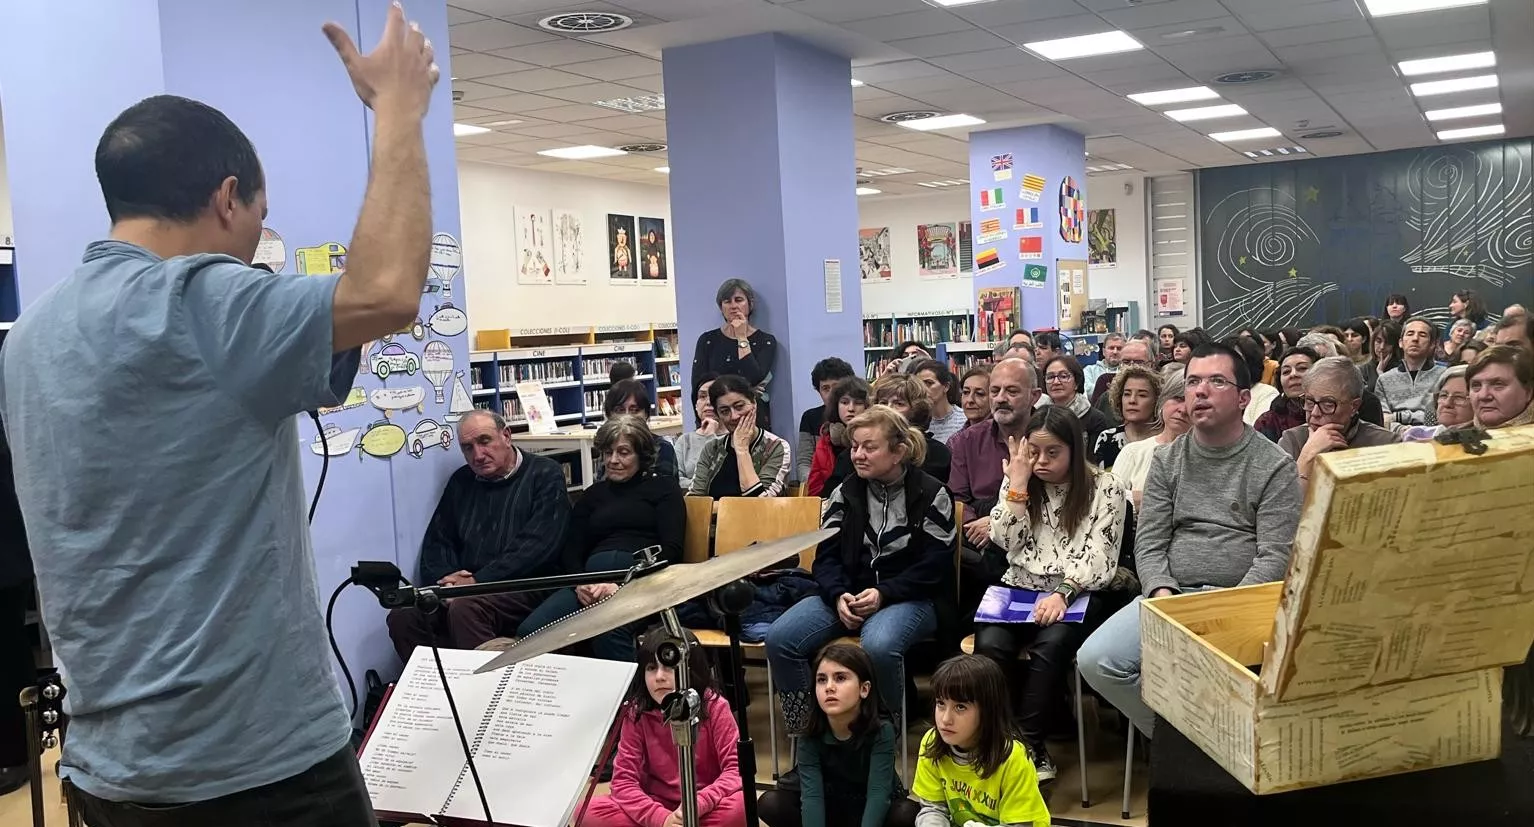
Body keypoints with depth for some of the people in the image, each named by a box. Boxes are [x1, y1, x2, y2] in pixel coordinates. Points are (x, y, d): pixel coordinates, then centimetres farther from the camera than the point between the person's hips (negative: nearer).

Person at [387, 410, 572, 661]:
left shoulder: (544, 475, 0)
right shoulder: (461, 481, 18)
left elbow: (537, 545, -12)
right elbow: (437, 541, 16)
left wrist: (478, 581, -16)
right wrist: (447, 579, -7)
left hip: (527, 588, -5)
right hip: (467, 588, 6)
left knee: (465, 608, -33)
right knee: (402, 617, -19)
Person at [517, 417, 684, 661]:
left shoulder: (663, 487, 15)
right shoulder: (593, 495, 28)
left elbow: (671, 549, 1)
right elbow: (572, 552, 18)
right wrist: (580, 584, -6)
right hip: (591, 582, 4)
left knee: (608, 632, -39)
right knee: (529, 631, -26)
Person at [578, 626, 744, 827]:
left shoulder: (714, 706, -12)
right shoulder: (636, 713, -8)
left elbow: (736, 768, -16)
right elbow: (623, 779, -12)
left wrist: (699, 803, -34)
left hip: (706, 809, -2)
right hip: (656, 807, 2)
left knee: (740, 805, -35)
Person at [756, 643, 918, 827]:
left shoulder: (881, 732, -24)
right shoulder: (811, 735, -19)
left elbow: (878, 793, -34)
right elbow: (811, 794, -29)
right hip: (828, 808, 2)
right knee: (769, 804, -22)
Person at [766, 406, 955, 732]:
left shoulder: (931, 496, -2)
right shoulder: (845, 493, 11)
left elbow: (935, 567, -7)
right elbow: (827, 556, 7)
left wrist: (884, 593, -19)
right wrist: (839, 595, -14)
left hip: (908, 598, -4)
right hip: (847, 594, 4)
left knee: (878, 645, -39)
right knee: (779, 638, -21)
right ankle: (802, 730, -6)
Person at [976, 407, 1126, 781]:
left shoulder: (1105, 487, 0)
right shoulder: (1017, 482, 11)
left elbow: (1099, 559, -8)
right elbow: (1005, 541, 0)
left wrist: (1062, 592, -23)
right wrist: (1018, 482, -4)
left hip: (1076, 594, -3)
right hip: (1020, 591, 3)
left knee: (1051, 645, -34)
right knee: (990, 644, -28)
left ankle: (1030, 743, -21)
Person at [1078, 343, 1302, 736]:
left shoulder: (1276, 467, 1)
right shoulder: (1166, 460, 13)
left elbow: (1275, 556, -7)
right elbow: (1149, 543, 8)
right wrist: (1163, 594, -11)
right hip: (1170, 595, 4)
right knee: (1095, 659, -17)